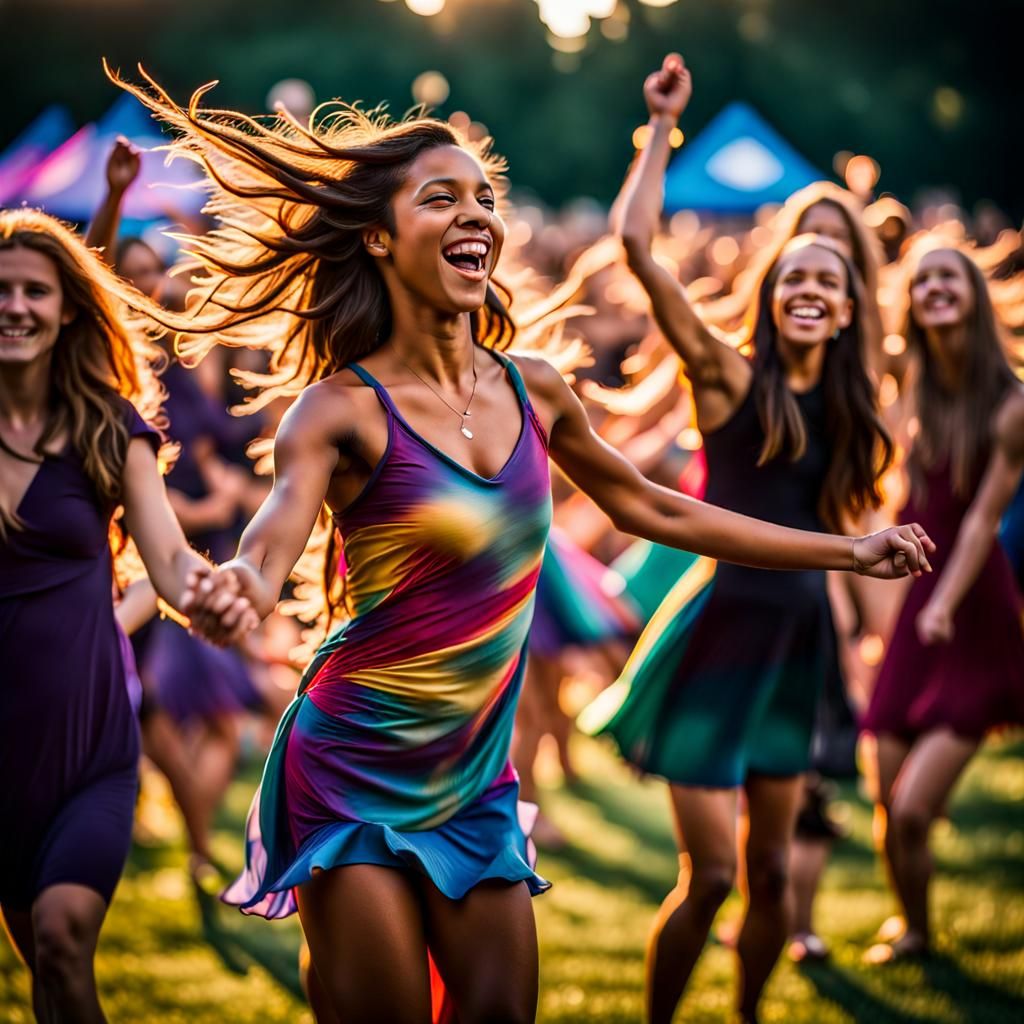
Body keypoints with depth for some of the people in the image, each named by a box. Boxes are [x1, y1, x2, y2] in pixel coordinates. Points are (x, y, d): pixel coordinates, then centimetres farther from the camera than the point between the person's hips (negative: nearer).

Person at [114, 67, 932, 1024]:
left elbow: (653, 509, 16)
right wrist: (234, 588, -55)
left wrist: (847, 550, 22)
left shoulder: (533, 390, 4)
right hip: (356, 769, -5)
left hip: (476, 776, 5)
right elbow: (274, 537, -29)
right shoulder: (342, 407, -13)